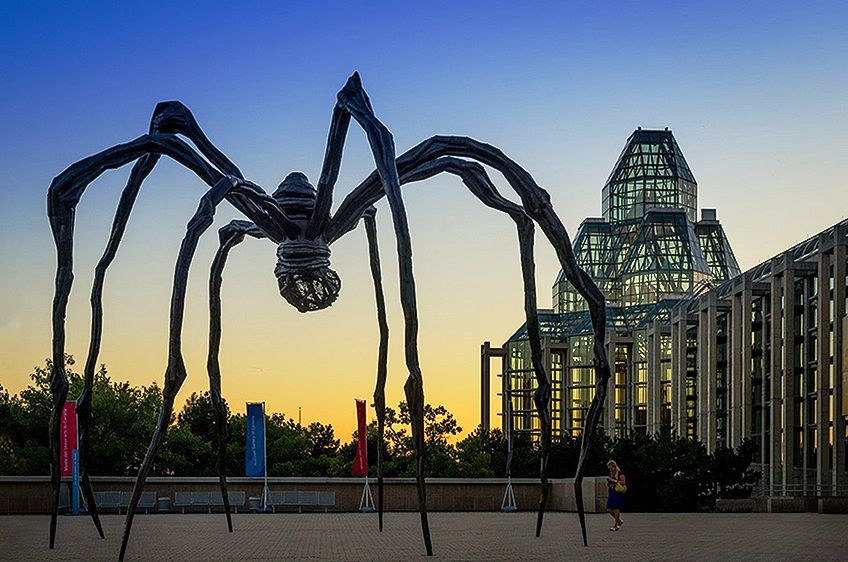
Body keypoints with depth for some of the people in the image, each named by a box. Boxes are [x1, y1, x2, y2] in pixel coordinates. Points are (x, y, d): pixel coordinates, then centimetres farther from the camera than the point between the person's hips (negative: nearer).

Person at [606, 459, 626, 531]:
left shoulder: (620, 473, -5)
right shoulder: (610, 474, 17)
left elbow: (623, 482, -14)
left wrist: (614, 480, -15)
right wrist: (608, 481, 0)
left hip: (618, 493, -8)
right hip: (611, 493, 8)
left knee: (616, 509, -9)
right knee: (609, 509, 2)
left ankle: (615, 525, -5)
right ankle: (619, 520, 20)